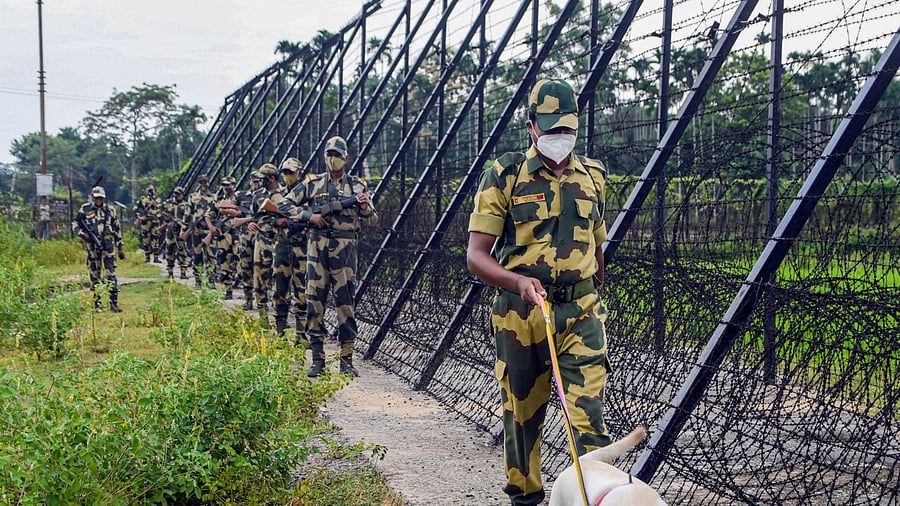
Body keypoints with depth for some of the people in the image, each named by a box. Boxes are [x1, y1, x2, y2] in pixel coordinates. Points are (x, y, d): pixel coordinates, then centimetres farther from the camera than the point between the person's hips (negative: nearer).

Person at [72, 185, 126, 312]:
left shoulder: (110, 211, 9)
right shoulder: (85, 209, 4)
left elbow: (117, 230, 13)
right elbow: (75, 224, 8)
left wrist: (120, 247, 11)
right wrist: (82, 233, -12)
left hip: (108, 246, 1)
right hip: (92, 247, -1)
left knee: (111, 275, -5)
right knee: (94, 276, 5)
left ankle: (114, 303, -3)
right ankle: (97, 303, 13)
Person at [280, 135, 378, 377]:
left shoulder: (357, 185, 8)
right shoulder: (313, 183, 8)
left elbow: (373, 220, 10)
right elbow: (285, 205, 8)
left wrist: (364, 208, -12)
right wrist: (309, 216, -6)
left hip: (345, 250, -1)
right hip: (318, 247, 1)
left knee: (346, 303, 0)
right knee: (315, 302, 1)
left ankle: (347, 360, 6)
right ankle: (317, 360, 8)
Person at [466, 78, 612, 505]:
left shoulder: (592, 176, 10)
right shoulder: (505, 175, -4)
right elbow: (476, 255, -9)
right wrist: (519, 281, -27)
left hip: (581, 312, 2)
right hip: (520, 312, -2)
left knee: (588, 413, -8)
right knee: (522, 412, 10)